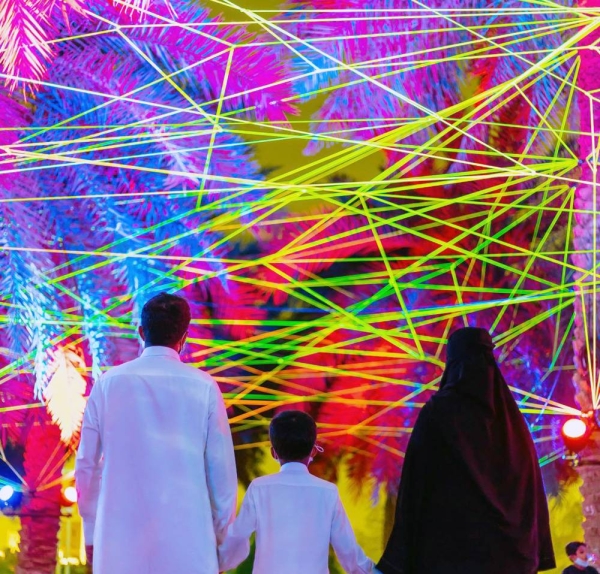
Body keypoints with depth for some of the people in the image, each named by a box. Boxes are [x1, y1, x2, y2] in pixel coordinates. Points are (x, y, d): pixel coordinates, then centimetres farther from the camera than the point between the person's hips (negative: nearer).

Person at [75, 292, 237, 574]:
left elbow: (87, 464, 6)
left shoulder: (108, 383, 3)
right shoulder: (203, 387, -1)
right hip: (187, 538, -1)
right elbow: (221, 467, 1)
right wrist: (222, 535, 13)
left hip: (120, 534, 1)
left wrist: (91, 533, 15)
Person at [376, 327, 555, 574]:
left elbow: (416, 485, -5)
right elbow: (531, 491, 12)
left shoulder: (437, 411, -2)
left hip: (450, 550, -5)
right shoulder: (511, 417, 12)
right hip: (510, 553, 5)